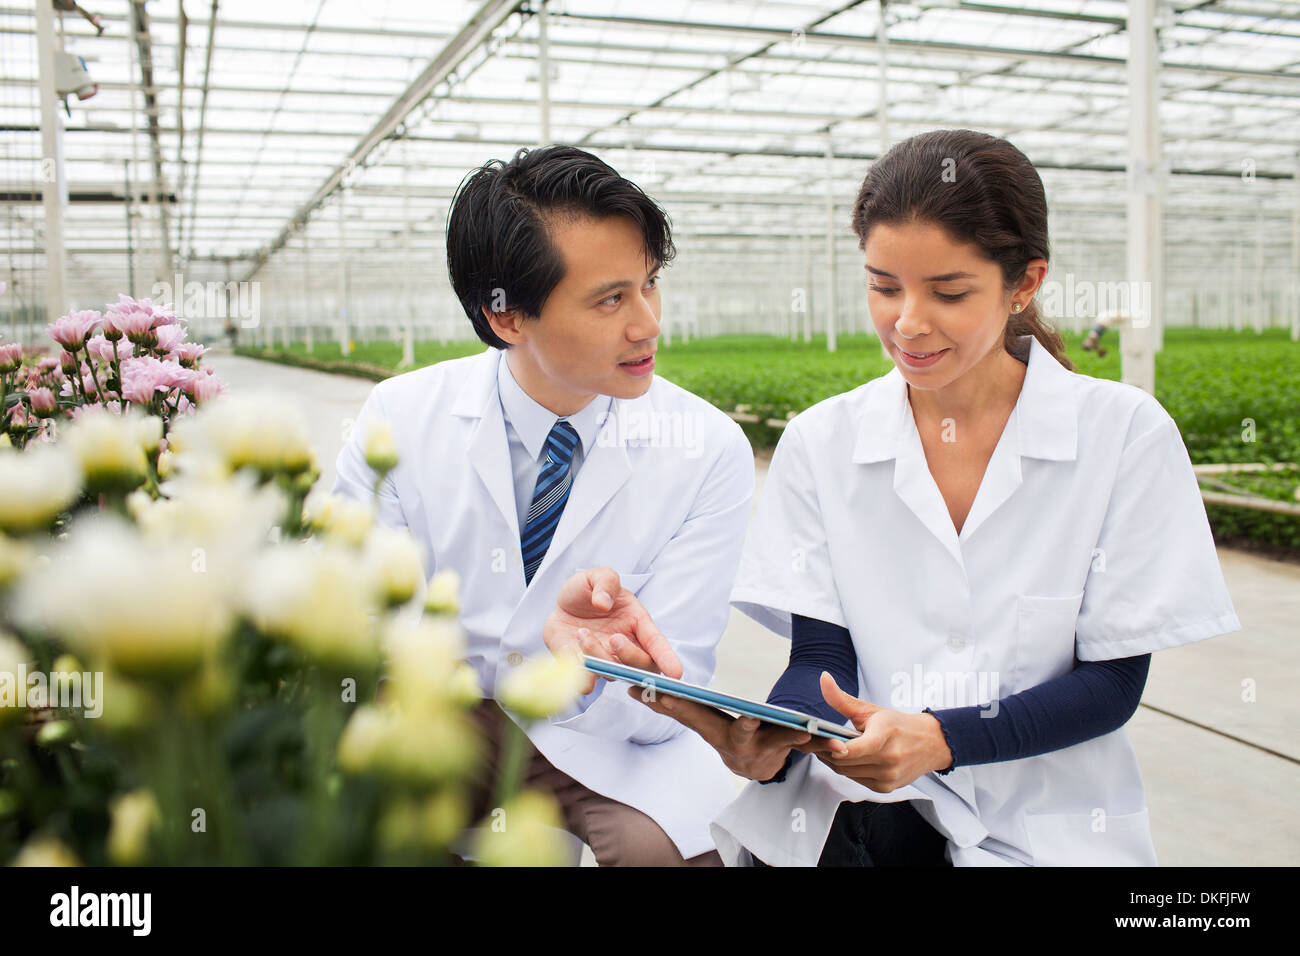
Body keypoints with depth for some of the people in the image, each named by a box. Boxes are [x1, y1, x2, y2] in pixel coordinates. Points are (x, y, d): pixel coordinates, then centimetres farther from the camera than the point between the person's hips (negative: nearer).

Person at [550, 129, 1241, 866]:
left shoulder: (1126, 436, -5)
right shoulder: (822, 443, 0)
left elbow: (1113, 682, -5)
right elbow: (821, 654, -1)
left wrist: (938, 739, -23)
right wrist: (769, 741, -25)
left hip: (1044, 820, 1)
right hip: (867, 804, 0)